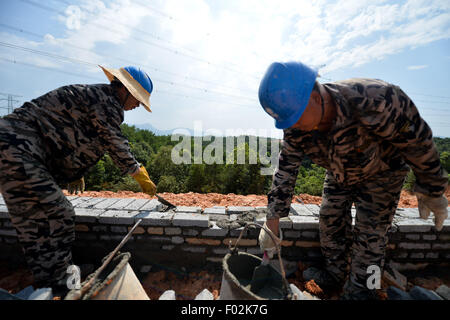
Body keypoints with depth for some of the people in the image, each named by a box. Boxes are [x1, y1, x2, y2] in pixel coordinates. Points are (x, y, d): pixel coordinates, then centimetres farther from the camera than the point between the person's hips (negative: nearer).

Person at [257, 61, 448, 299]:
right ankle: (334, 276, 33)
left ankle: (358, 291, 20)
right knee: (330, 222, 10)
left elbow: (418, 141, -24)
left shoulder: (375, 102, -40)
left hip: (380, 172, -4)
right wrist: (273, 220, -17)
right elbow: (286, 170, -17)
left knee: (369, 235, -3)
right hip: (339, 174, 5)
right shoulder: (295, 128, -25)